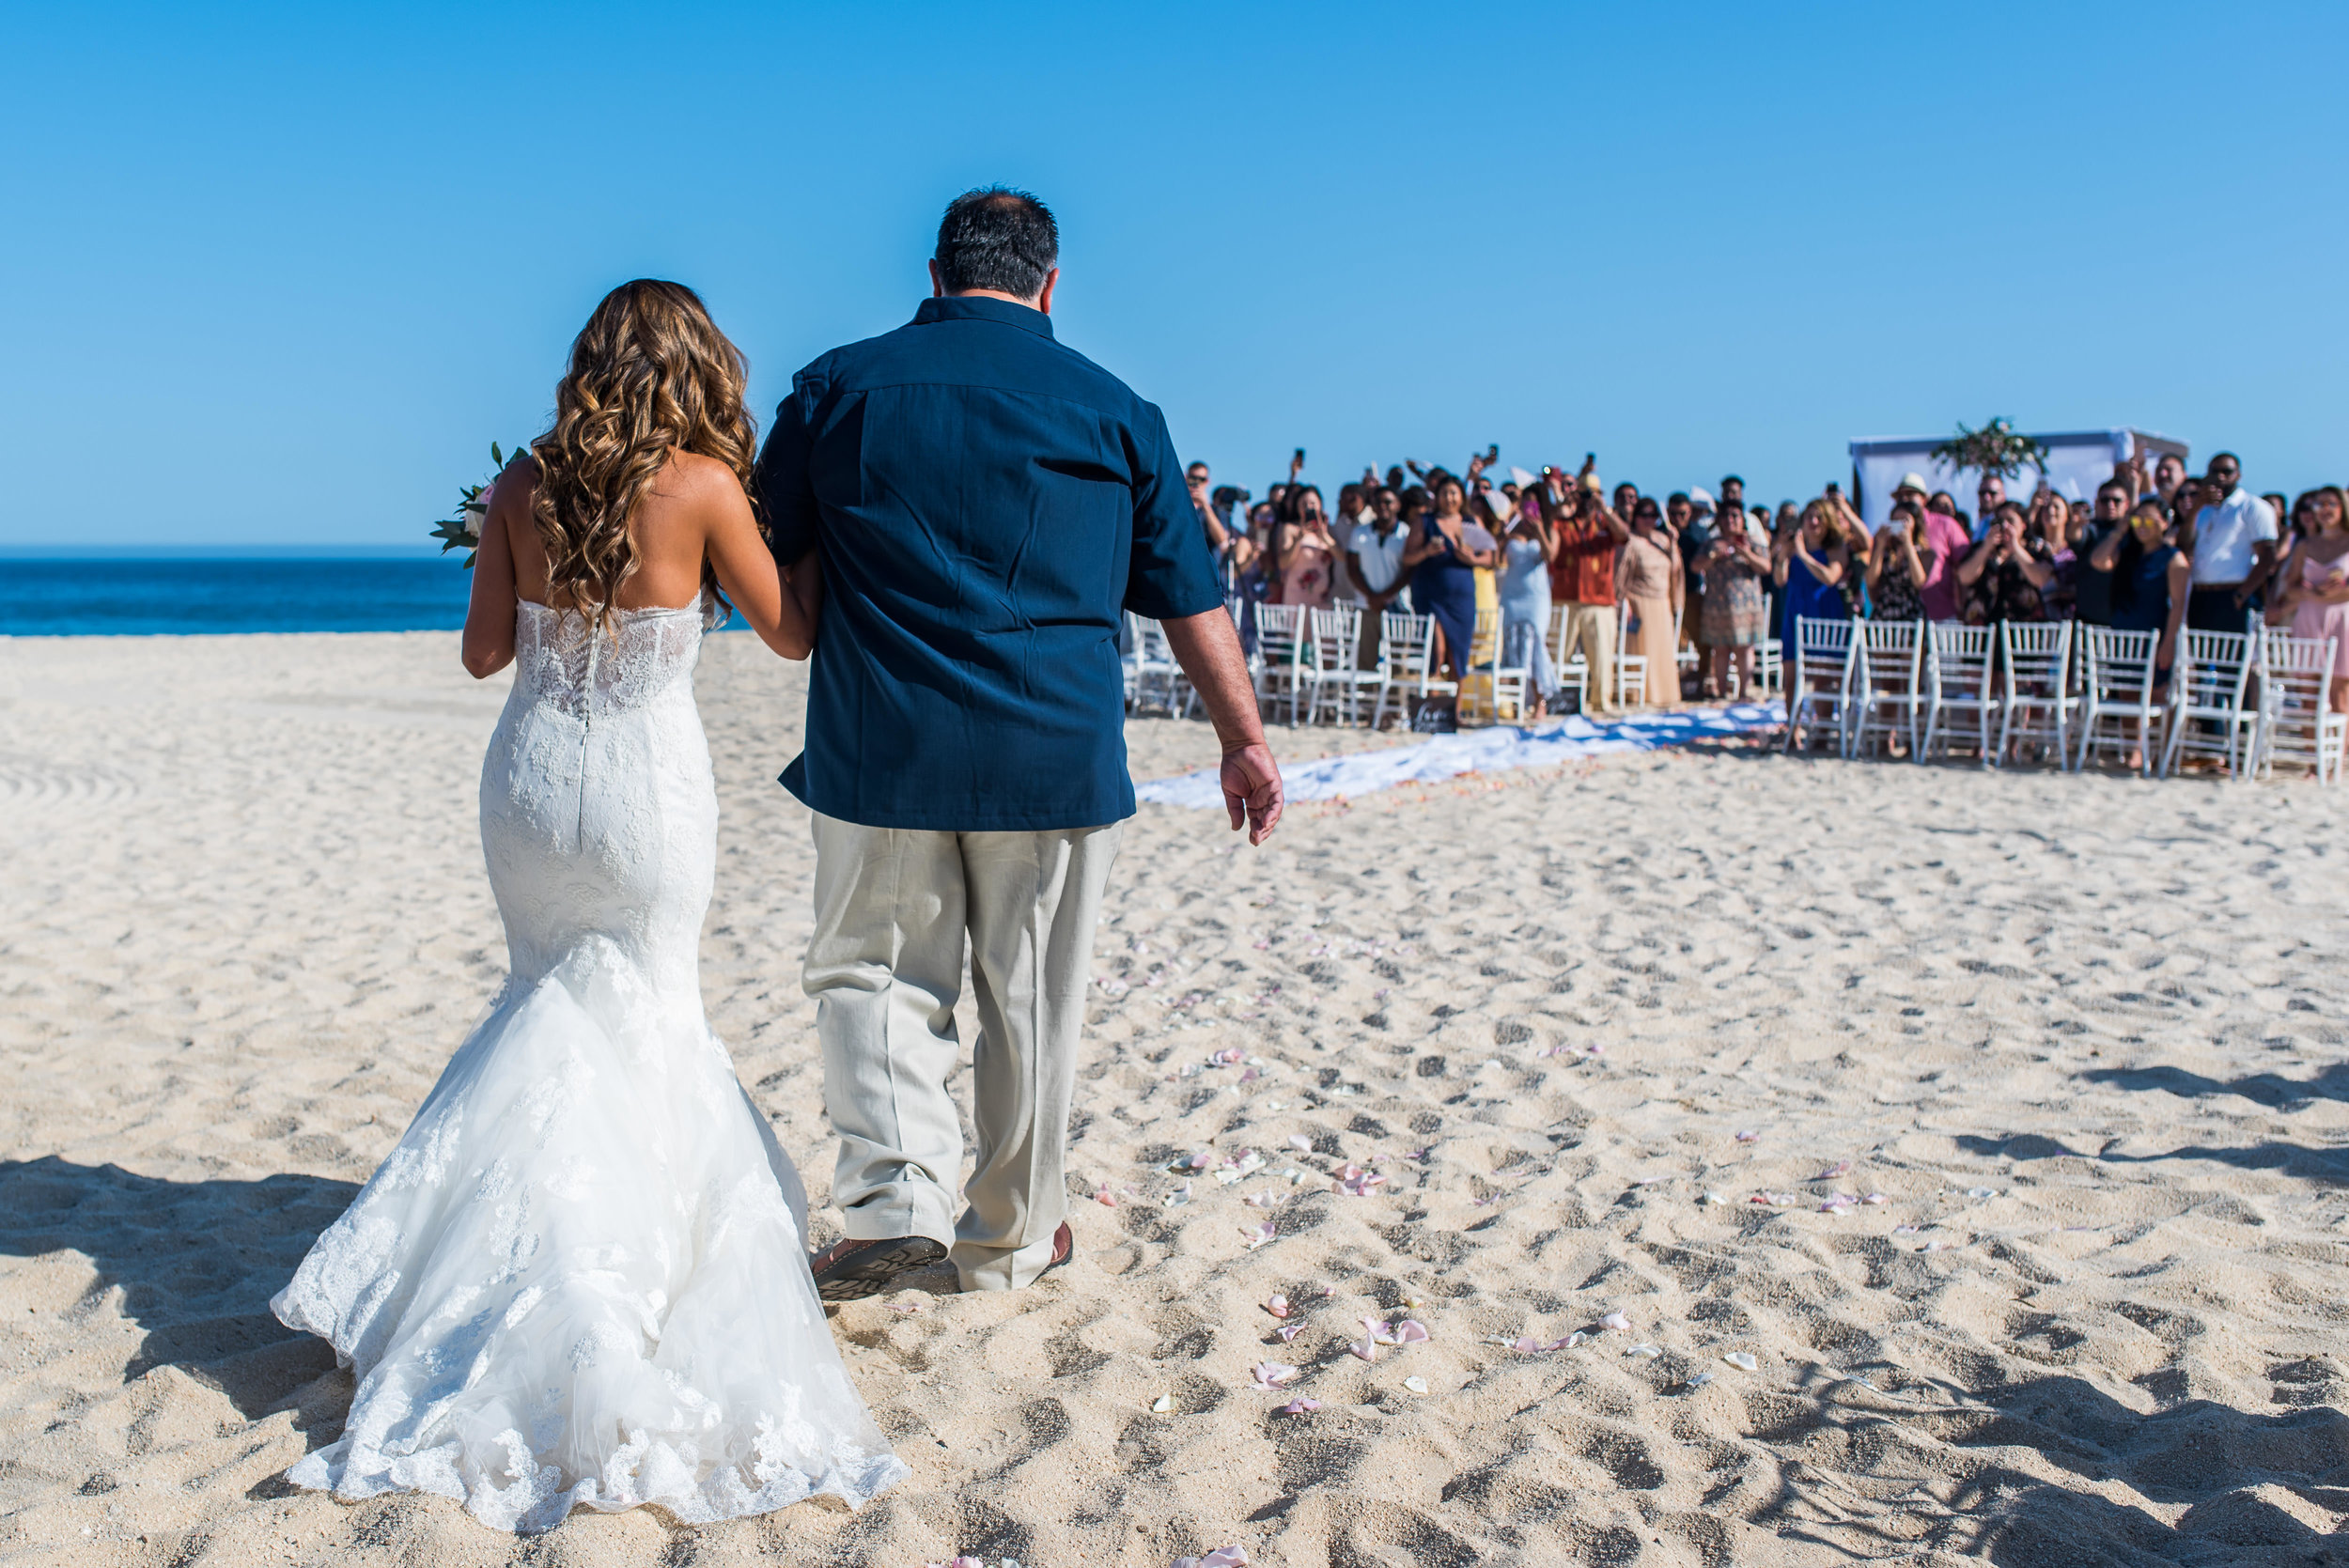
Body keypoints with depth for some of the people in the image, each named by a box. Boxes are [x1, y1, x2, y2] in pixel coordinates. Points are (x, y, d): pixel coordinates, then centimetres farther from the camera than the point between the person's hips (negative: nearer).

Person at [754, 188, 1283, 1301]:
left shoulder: (838, 385, 5)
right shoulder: (1112, 408, 5)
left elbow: (759, 559, 9)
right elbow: (1188, 596, 6)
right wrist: (1243, 739, 12)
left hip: (880, 750, 0)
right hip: (1057, 758, 1)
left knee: (874, 971, 14)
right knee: (1031, 1000, 12)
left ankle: (897, 1196, -4)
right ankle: (1011, 1240, 25)